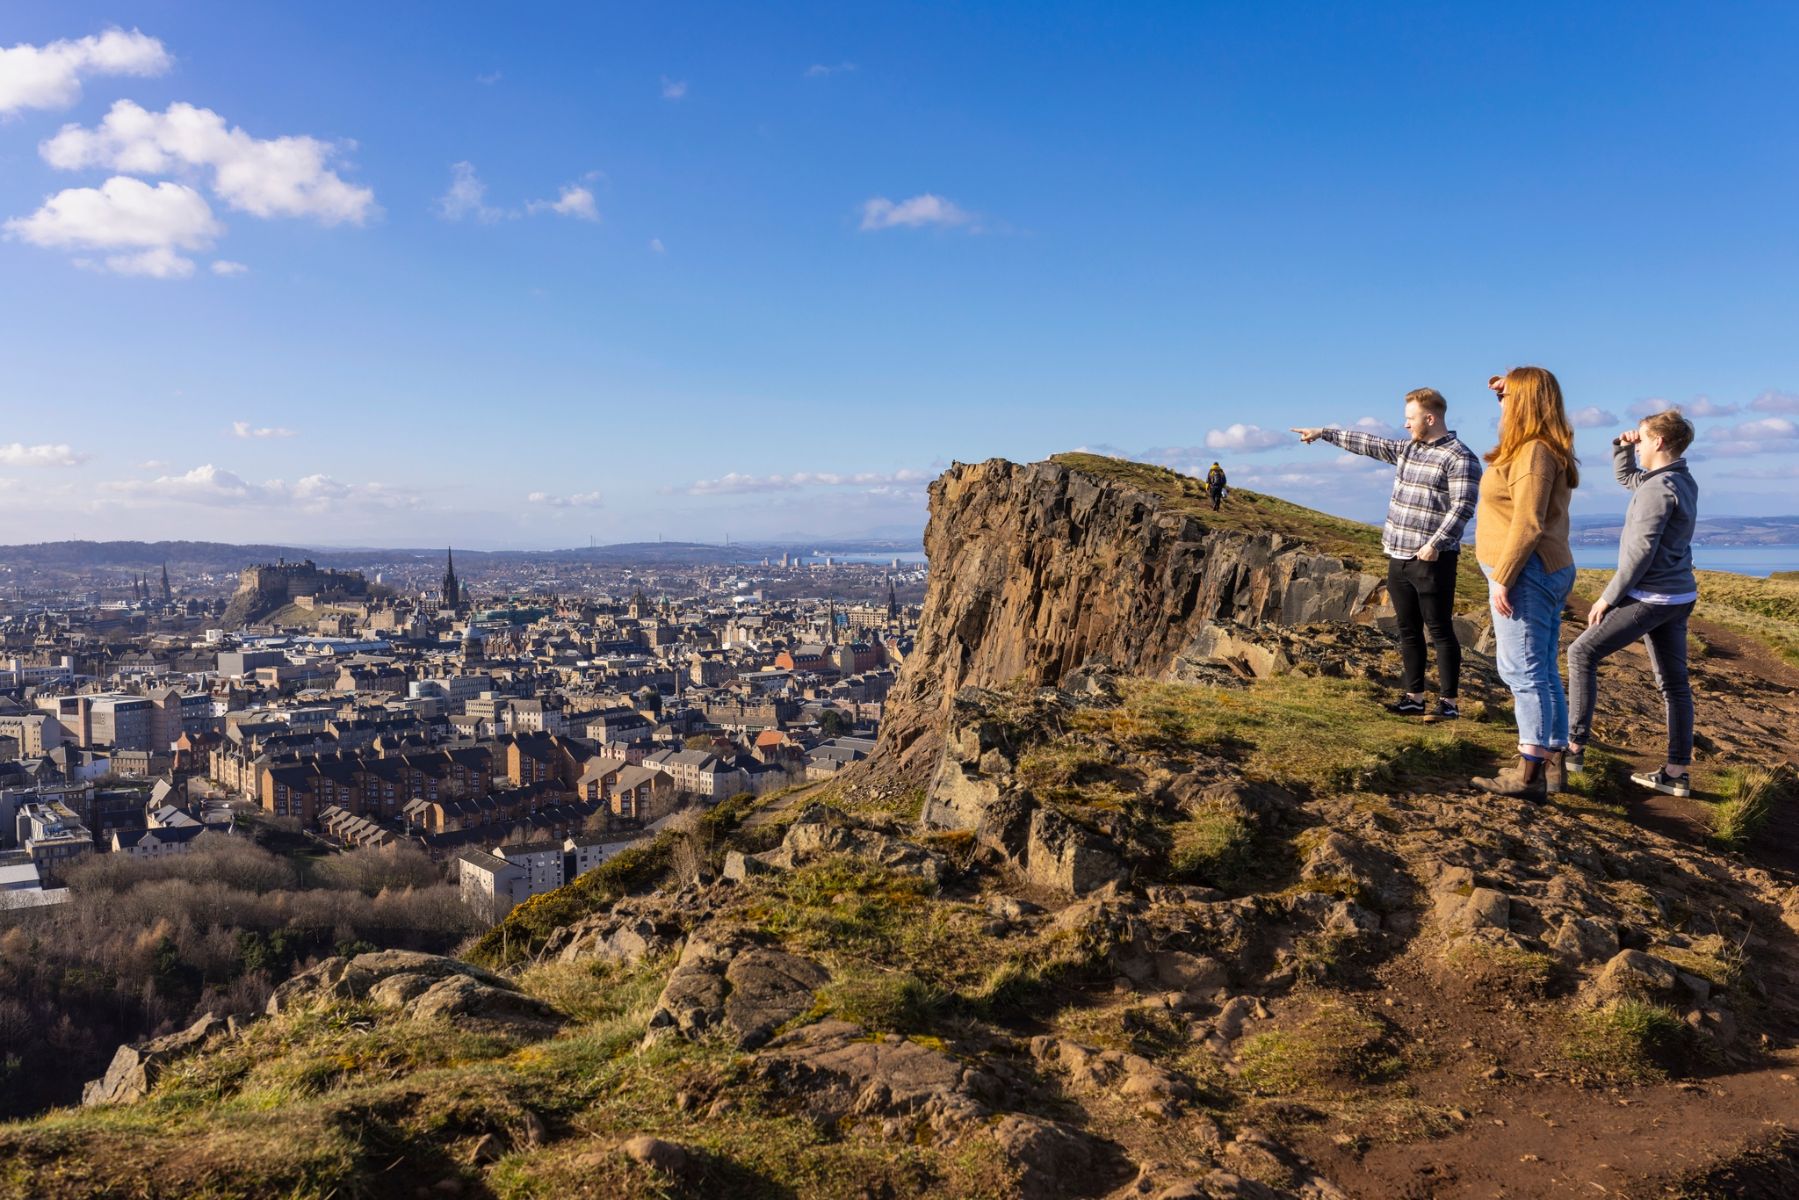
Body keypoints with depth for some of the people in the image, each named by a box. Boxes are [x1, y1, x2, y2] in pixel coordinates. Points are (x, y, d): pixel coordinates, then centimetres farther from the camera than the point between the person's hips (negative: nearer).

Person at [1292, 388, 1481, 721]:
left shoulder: (1459, 458, -10)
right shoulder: (1406, 450, 14)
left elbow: (1462, 507, -17)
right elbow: (1367, 443, 22)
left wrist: (1435, 544, -22)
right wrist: (1323, 433, 23)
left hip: (1432, 560, -8)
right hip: (1398, 557, 8)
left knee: (1440, 631, -3)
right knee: (1408, 630, 10)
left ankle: (1449, 702, 3)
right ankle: (1414, 697, 17)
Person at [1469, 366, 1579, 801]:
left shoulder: (1534, 453, -17)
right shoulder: (1548, 451, 13)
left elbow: (1528, 524, -23)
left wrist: (1501, 578, -23)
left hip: (1527, 574, -11)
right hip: (1551, 572, 11)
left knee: (1522, 671, -11)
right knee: (1542, 672, 14)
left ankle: (1529, 772, -12)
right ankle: (1552, 763, 21)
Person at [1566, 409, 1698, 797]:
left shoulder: (1659, 487, -18)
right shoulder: (1682, 481, 11)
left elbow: (1641, 552, -21)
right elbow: (1626, 477, 31)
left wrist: (1608, 597, -14)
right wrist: (1622, 447, 13)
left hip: (1649, 598, -9)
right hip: (1678, 597, 9)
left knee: (1582, 653, 0)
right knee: (1673, 682, 9)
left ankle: (1575, 745, 1)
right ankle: (1677, 772, 13)